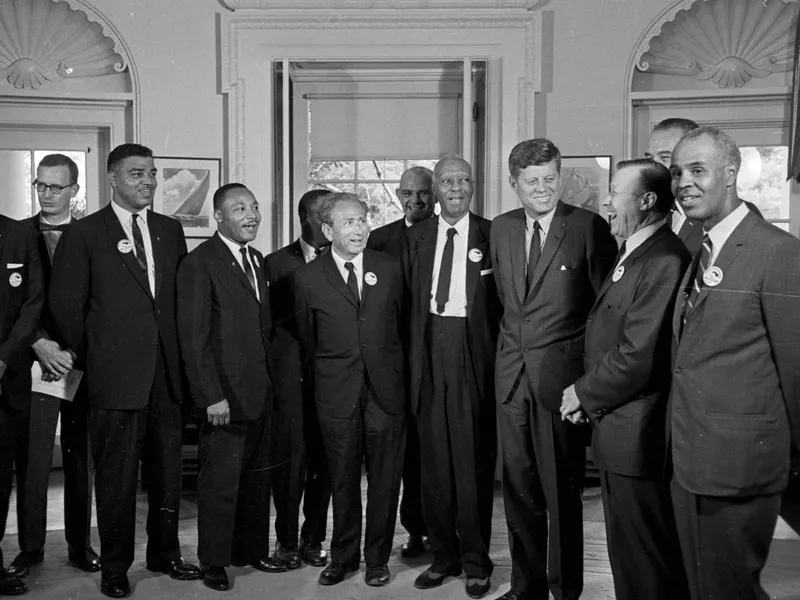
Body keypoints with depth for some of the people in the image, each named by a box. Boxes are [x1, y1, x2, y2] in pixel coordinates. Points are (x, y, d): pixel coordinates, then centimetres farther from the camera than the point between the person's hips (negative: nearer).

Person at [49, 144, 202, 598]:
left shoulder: (170, 230, 11)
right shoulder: (84, 234, -2)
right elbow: (65, 305, -2)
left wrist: (181, 355, 7)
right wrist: (91, 357, 1)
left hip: (167, 373, 4)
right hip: (115, 375, -4)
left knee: (168, 471, 13)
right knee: (116, 476, 5)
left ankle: (165, 554, 29)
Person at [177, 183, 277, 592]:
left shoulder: (257, 260, 15)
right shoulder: (199, 263, -9)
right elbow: (193, 338, -13)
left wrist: (270, 381, 8)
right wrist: (212, 396, -17)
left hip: (260, 393, 7)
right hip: (224, 395, -7)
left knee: (257, 477, 13)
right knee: (220, 481, 3)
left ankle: (251, 551, 27)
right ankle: (214, 562, 17)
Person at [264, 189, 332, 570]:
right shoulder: (277, 263, 5)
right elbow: (268, 320, 4)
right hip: (292, 375, -1)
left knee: (325, 459, 6)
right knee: (292, 458, 0)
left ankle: (313, 539, 20)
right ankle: (287, 541, 15)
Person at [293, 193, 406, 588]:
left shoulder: (389, 269, 5)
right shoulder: (307, 277, 0)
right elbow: (307, 337, 11)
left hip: (385, 390, 1)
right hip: (337, 393, -1)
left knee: (384, 480, 6)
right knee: (343, 480, 9)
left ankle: (378, 559, 22)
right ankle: (343, 557, 25)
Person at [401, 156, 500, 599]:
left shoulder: (492, 235, 1)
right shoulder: (415, 238, 12)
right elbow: (408, 300, 11)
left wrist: (499, 353, -6)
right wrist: (415, 352, 3)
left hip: (474, 352, -3)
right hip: (429, 350, 4)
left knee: (474, 459, 0)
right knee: (434, 459, 9)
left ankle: (476, 562, 14)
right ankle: (443, 555, 23)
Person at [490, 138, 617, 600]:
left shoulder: (589, 227, -6)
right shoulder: (501, 229, 10)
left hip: (561, 372, -5)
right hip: (513, 371, 5)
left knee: (561, 488, 4)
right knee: (519, 485, 13)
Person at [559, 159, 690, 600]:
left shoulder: (665, 261, -20)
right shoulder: (631, 253, 13)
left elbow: (639, 356, -25)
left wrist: (584, 394, -10)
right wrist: (589, 395, 1)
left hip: (637, 436, -10)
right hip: (615, 431, 10)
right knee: (625, 556, 22)